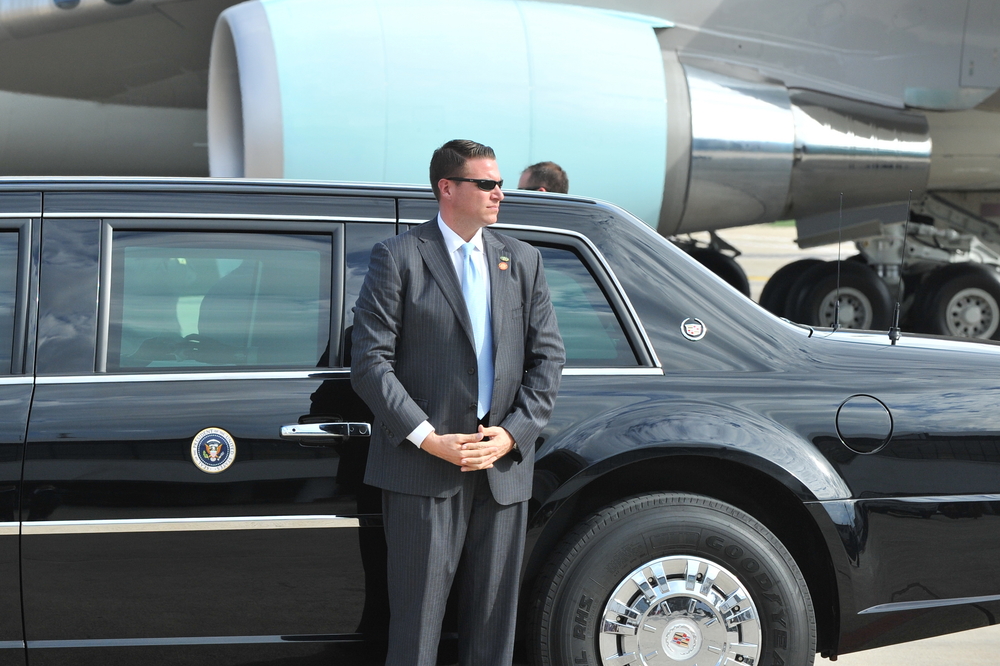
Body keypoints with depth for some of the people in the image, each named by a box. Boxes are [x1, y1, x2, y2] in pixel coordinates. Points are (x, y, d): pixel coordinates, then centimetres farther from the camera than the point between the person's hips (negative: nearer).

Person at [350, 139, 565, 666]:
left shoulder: (523, 261, 13)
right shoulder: (397, 257, -2)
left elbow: (547, 357, 10)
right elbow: (370, 362, -7)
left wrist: (513, 433, -4)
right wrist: (429, 439, -15)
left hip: (503, 467, 4)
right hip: (423, 468, -4)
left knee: (493, 617, 11)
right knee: (416, 619, 1)